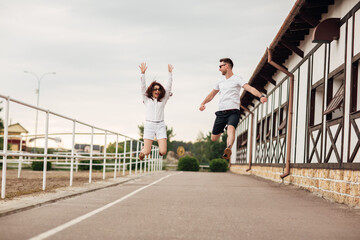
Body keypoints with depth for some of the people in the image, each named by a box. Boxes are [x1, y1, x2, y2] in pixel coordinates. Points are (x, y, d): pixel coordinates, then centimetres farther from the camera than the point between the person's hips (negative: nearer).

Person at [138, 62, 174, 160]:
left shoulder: (163, 100, 13)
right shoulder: (147, 99, 11)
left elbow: (168, 86, 7)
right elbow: (143, 86, 1)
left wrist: (170, 72, -1)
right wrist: (143, 73, -11)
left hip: (160, 125, 1)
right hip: (149, 125, -1)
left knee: (163, 152, -13)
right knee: (147, 152, -8)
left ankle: (160, 149, 23)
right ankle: (143, 151, 28)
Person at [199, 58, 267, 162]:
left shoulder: (237, 79, 1)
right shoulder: (220, 81, 19)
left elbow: (250, 88, -13)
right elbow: (212, 94, 30)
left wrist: (261, 96, -30)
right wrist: (203, 103, 12)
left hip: (233, 111, -5)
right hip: (221, 112, 6)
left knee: (231, 128, -34)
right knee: (214, 138, 5)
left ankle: (228, 149, -57)